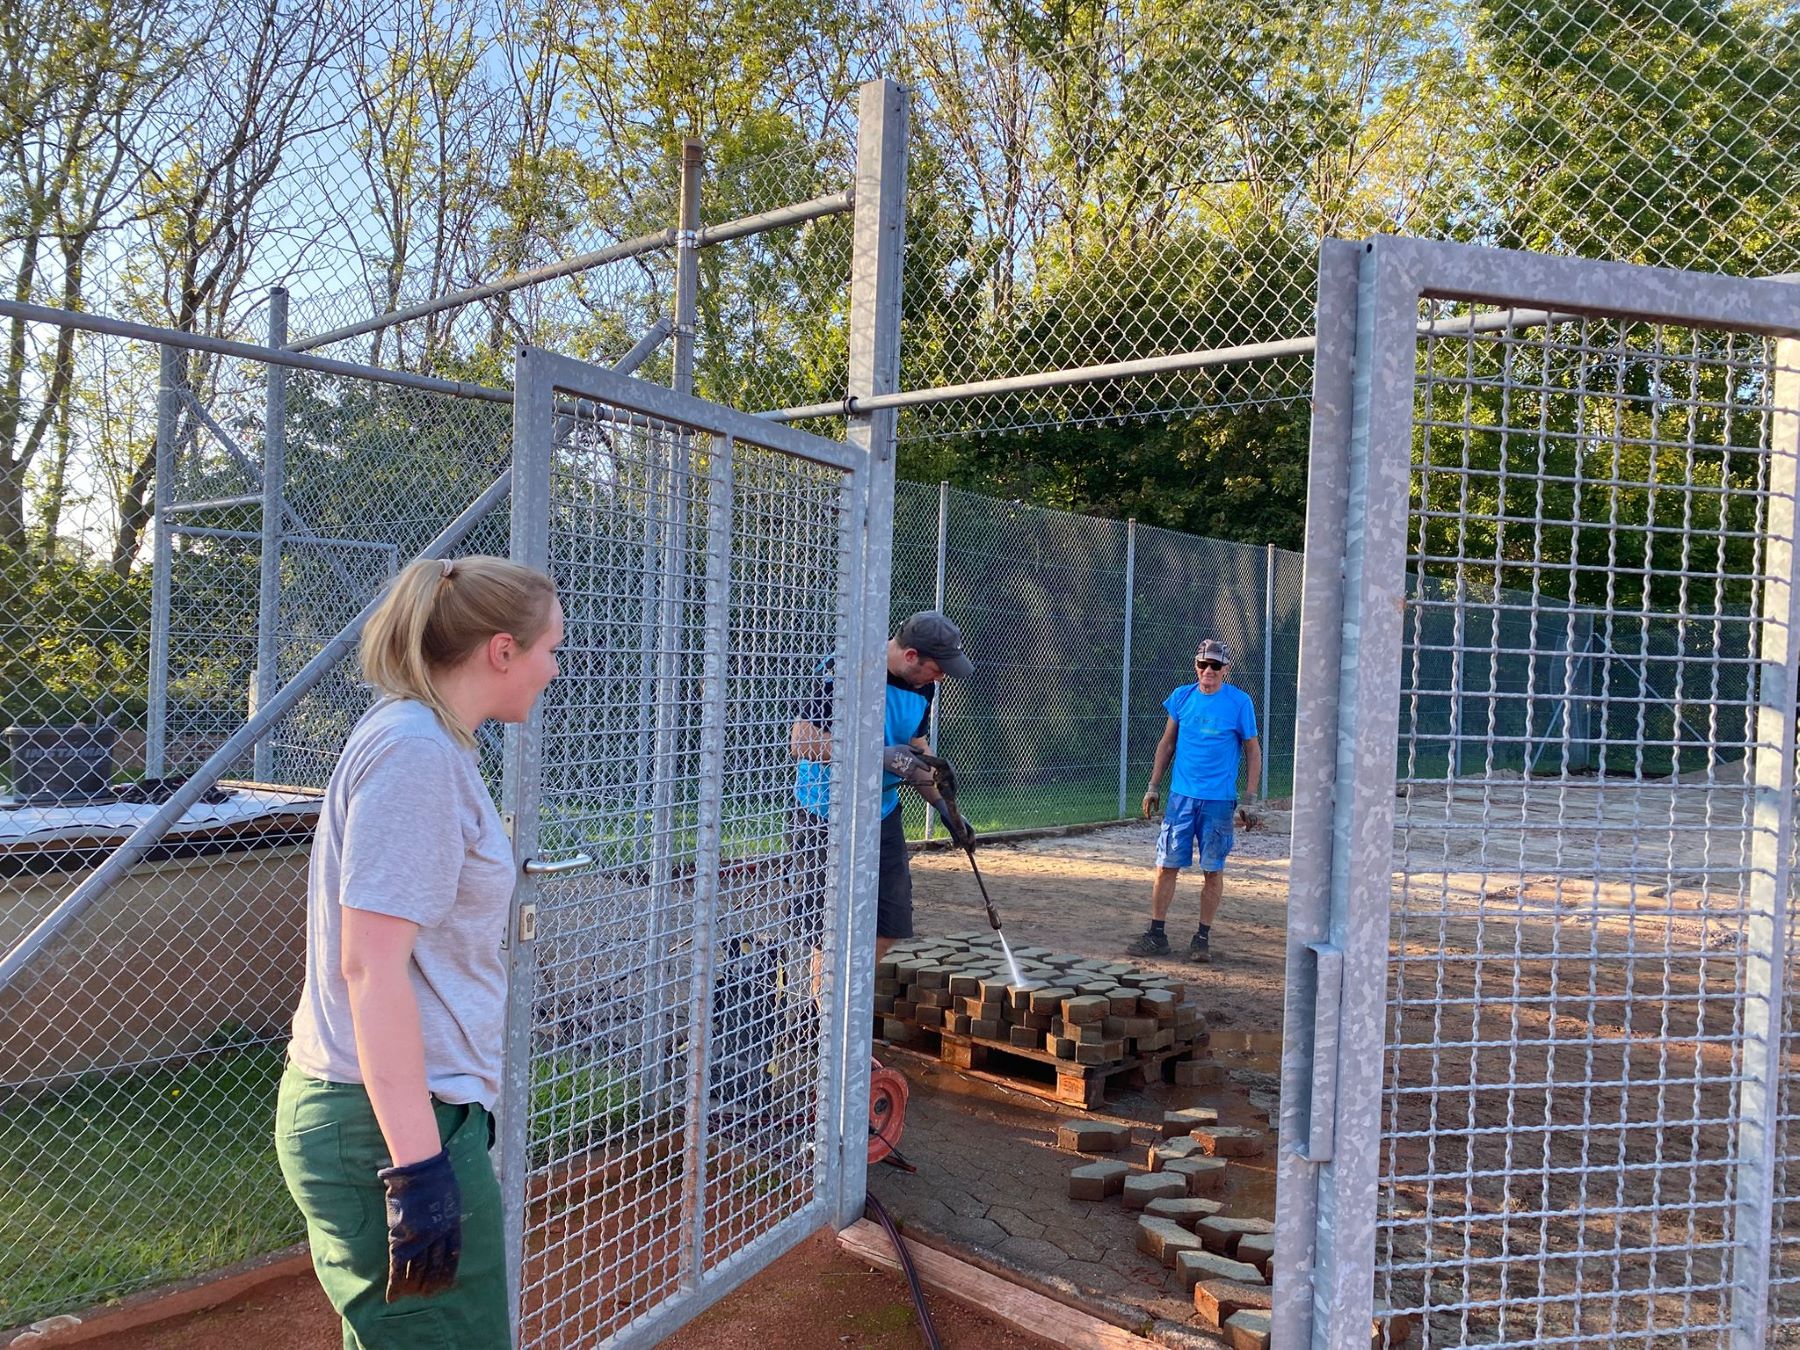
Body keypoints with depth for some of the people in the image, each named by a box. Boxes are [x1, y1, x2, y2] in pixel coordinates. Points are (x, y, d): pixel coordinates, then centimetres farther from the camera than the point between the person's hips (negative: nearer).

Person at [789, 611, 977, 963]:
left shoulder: (923, 685, 1)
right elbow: (802, 741, -25)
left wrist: (945, 808, 7)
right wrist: (882, 755, -29)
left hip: (884, 817, 7)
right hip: (823, 819, -7)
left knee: (889, 927, 11)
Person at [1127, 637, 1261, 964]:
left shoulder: (1240, 702, -3)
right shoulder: (1182, 697, 5)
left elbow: (1253, 752, 2)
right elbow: (1167, 743, 14)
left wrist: (1249, 801, -1)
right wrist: (1153, 786, 11)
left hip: (1219, 800, -2)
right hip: (1181, 795, 2)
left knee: (1212, 870, 4)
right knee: (1166, 866, 2)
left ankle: (1203, 937, 17)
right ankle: (1156, 935, 10)